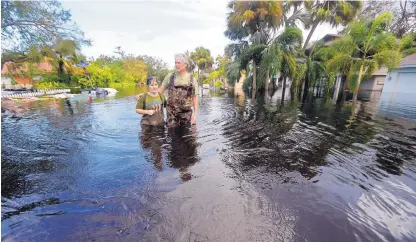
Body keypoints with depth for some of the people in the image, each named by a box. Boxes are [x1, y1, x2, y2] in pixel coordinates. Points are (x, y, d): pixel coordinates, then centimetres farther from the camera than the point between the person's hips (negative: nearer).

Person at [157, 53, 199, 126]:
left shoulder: (192, 79, 2)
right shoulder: (170, 76, 4)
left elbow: (195, 98, 2)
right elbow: (161, 89, 10)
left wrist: (195, 114, -4)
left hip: (186, 112, 0)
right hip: (171, 112, 0)